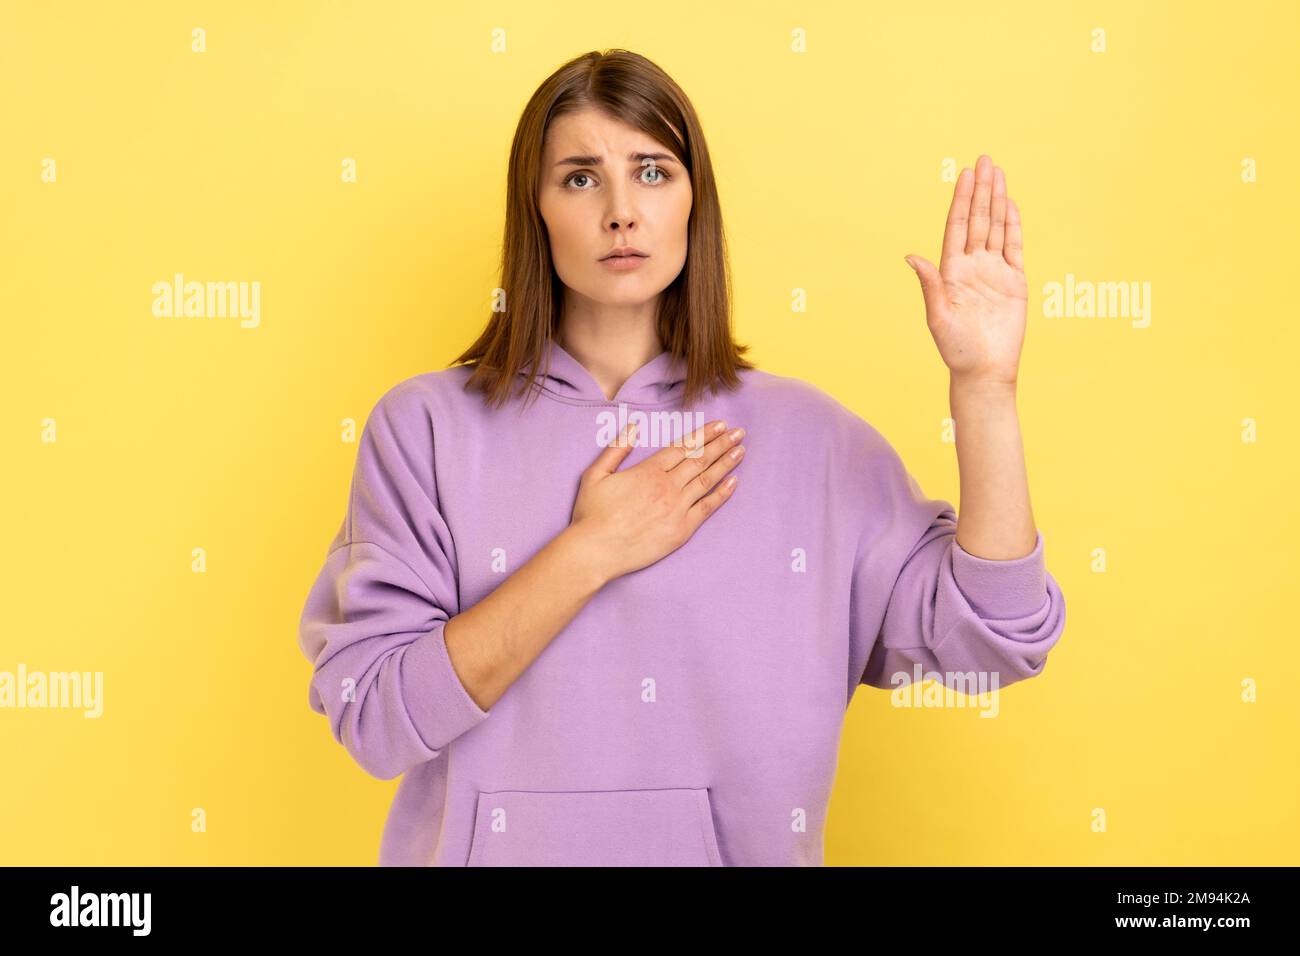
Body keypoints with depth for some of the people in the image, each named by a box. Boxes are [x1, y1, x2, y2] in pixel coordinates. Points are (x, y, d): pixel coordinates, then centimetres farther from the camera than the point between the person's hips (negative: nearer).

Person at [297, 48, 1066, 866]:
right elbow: (370, 718, -16)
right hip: (500, 846, -1)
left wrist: (984, 382, -17)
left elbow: (987, 640, -11)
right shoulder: (426, 426, -9)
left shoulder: (807, 434, -5)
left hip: (745, 844, 2)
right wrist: (591, 552, -20)